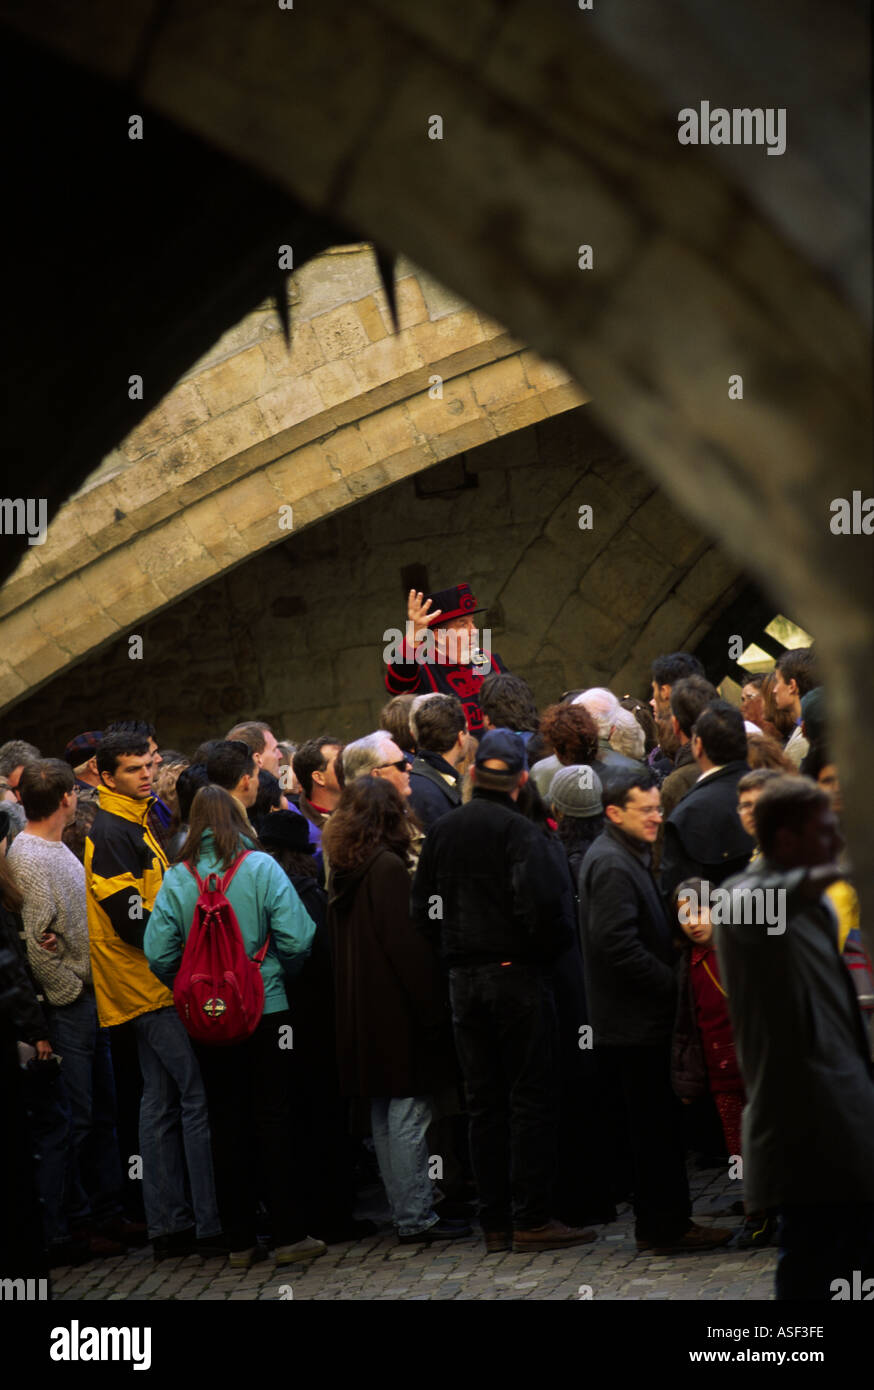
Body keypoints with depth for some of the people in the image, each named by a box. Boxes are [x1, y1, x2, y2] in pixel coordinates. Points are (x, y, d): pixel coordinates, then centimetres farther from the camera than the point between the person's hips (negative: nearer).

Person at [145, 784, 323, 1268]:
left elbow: (158, 954, -9)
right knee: (273, 1117, 4)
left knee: (226, 1123, 8)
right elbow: (296, 940, -13)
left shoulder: (176, 879, -3)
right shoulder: (260, 868, -7)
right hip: (266, 1009, -2)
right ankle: (289, 1234, 5)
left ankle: (239, 1241, 12)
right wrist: (280, 974, 6)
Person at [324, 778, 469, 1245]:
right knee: (408, 1115, -5)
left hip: (361, 1011, 8)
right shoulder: (388, 867, -15)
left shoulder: (343, 870, 8)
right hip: (397, 1012, -8)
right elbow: (406, 944, -19)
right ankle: (415, 1218, -4)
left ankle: (406, 1211, 19)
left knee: (385, 1116, 13)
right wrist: (433, 1008, -14)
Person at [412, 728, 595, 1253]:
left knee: (484, 1102, 10)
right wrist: (555, 944, -4)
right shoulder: (520, 831, -13)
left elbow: (424, 909, 11)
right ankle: (531, 1219, -2)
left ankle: (496, 1221, 13)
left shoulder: (442, 831, 7)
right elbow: (541, 906, -22)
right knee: (531, 1098, -1)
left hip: (465, 981, 6)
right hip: (518, 974, -6)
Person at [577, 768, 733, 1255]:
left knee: (657, 1126, 14)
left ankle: (666, 1221, 21)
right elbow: (620, 945, -26)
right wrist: (673, 984, -19)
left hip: (641, 1019, 10)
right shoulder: (613, 865, -18)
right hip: (637, 1022, -10)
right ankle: (665, 1227, 2)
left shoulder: (628, 858, 16)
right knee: (657, 1127, -4)